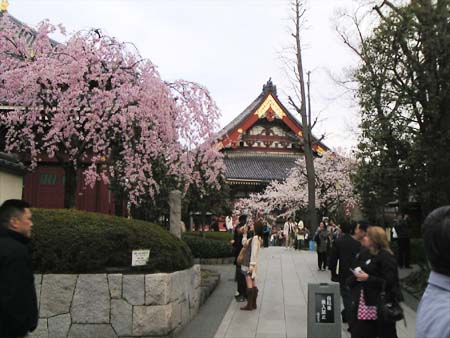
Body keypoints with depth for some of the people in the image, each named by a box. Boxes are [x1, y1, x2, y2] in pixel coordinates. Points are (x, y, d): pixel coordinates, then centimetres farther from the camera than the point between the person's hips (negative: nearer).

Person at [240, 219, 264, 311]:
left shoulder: (255, 238, -17)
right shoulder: (253, 238, 12)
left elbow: (254, 253, -21)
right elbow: (245, 243, 19)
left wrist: (251, 265, -21)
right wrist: (245, 233, 12)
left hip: (250, 265, -10)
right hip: (250, 264, 10)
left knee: (250, 285, -5)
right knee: (253, 285, 13)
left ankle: (249, 305, -1)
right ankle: (253, 304, 19)